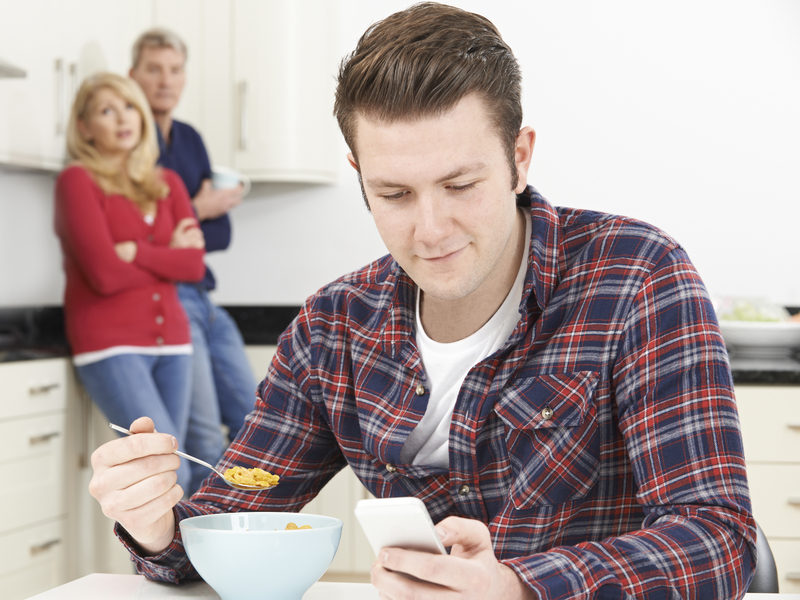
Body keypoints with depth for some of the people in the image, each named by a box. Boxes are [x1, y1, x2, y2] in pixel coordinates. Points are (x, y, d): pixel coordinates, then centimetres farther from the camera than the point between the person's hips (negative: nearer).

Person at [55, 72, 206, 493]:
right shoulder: (77, 181, -3)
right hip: (111, 346, -6)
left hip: (170, 340, 6)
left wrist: (137, 252, -11)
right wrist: (168, 256, -1)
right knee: (171, 471, -16)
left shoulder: (168, 184, 14)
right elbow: (105, 273, -13)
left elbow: (194, 264, 1)